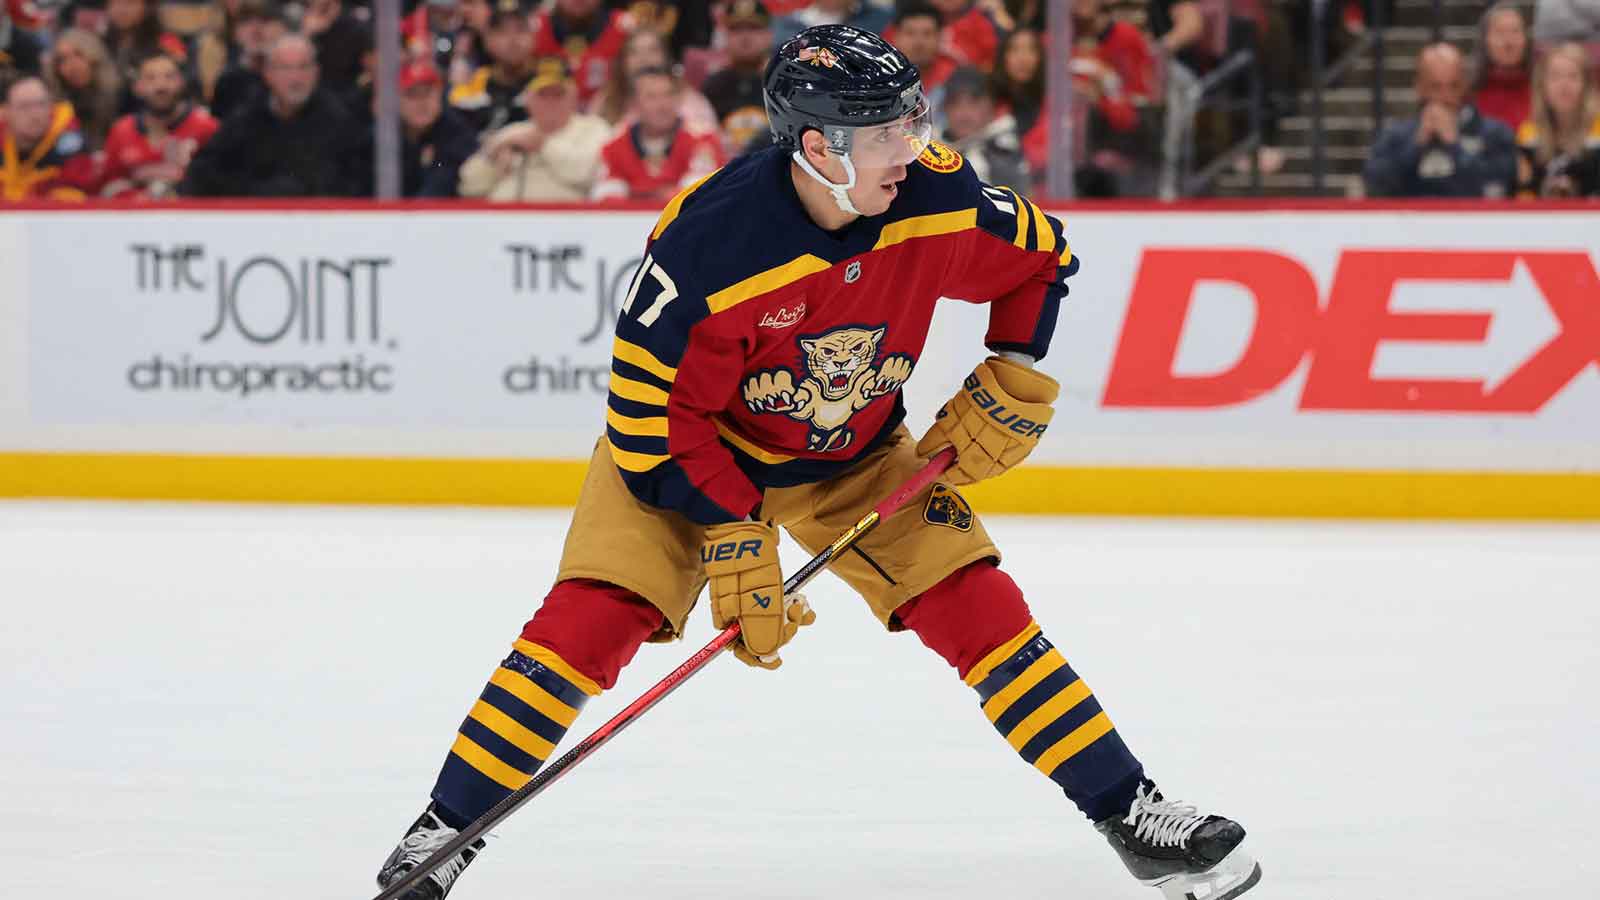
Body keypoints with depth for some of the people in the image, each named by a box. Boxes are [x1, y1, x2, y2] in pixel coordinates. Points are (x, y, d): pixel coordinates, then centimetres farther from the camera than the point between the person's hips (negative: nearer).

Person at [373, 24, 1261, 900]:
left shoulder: (938, 202, -23)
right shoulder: (711, 241, -35)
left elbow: (1045, 256, -1)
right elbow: (651, 414, -26)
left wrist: (1012, 384, -10)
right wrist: (730, 538, -28)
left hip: (853, 456, 3)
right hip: (688, 447, -3)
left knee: (979, 608, -8)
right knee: (590, 620, -18)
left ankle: (1134, 816, 2)